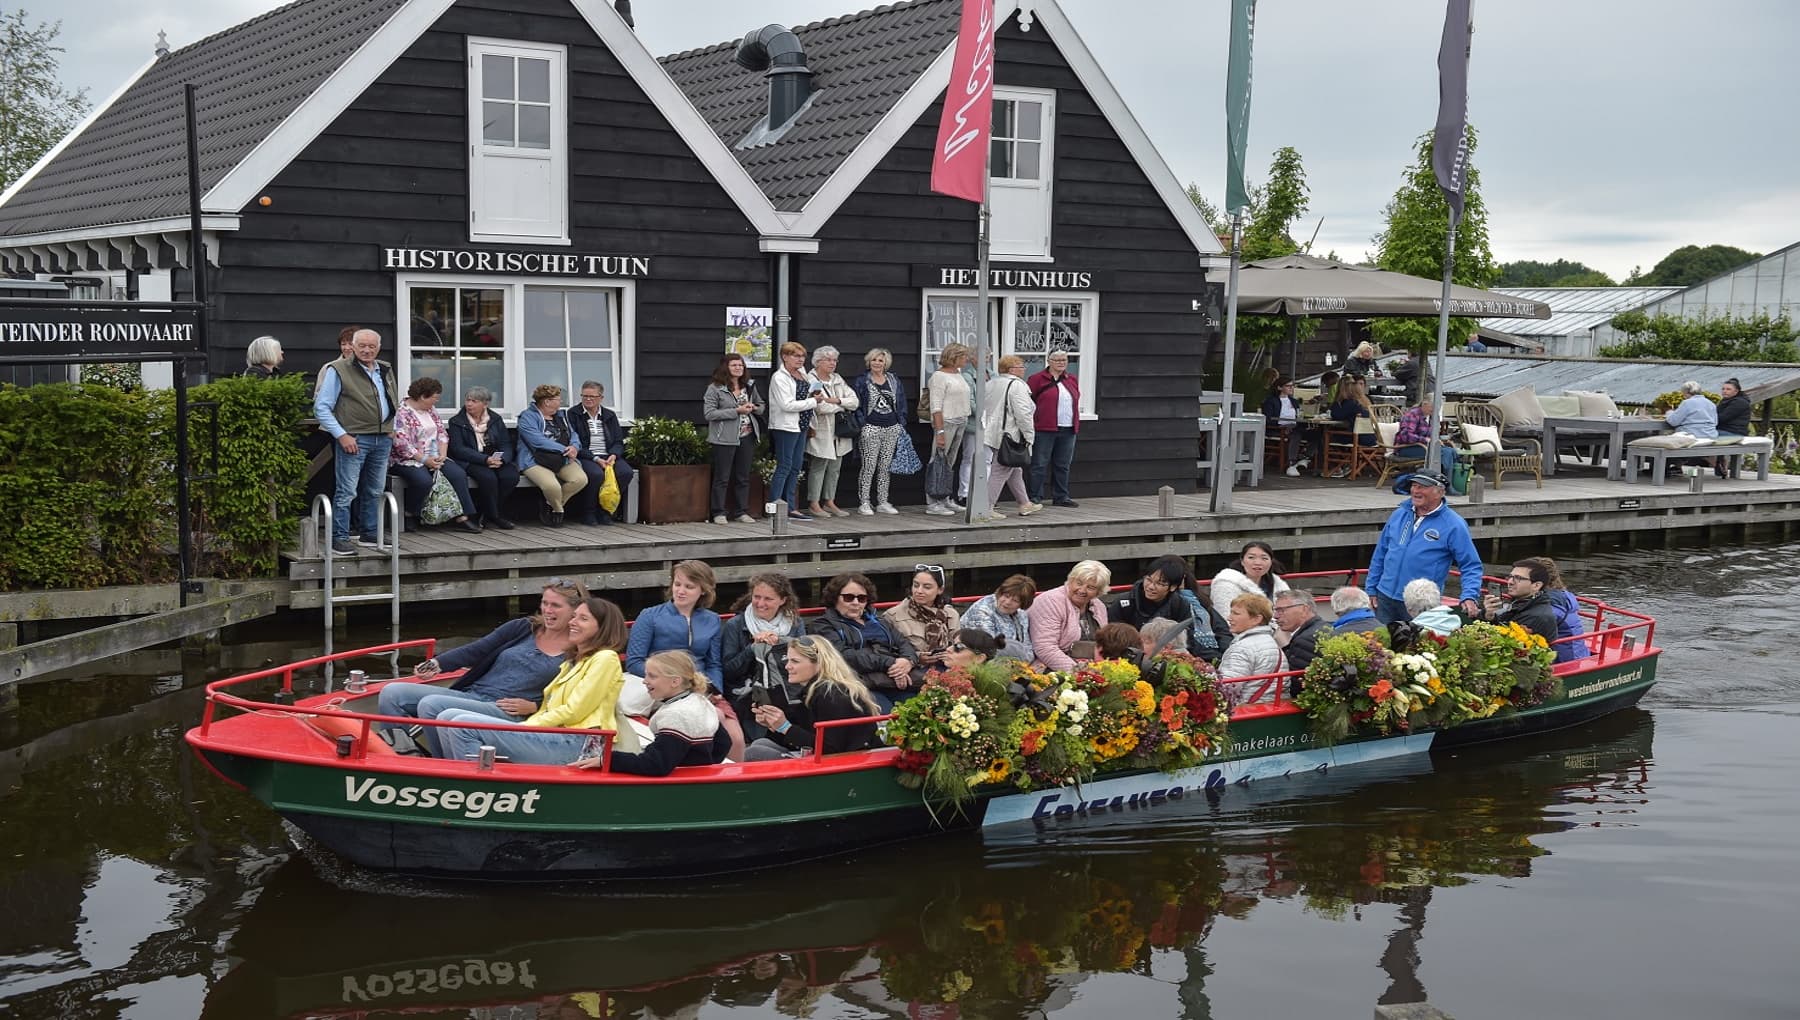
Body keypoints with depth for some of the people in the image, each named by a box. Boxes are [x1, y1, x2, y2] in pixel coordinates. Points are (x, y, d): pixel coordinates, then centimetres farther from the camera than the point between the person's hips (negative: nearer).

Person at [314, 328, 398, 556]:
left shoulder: (386, 370, 14)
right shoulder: (338, 370, -6)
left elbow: (395, 401, 28)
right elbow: (321, 408, -9)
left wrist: (391, 429, 15)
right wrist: (341, 435, -16)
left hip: (382, 440, 6)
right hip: (354, 440, -6)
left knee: (374, 491, 13)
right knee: (346, 491, -8)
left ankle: (368, 535, 23)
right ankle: (339, 539, -6)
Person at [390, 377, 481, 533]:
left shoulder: (431, 409, 13)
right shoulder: (402, 412, -13)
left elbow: (442, 434, 14)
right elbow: (401, 445, -19)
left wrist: (442, 455, -4)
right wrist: (424, 460, -19)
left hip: (434, 457, 7)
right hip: (408, 460, -7)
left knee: (458, 474, -16)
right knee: (424, 480, -35)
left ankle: (461, 517, -18)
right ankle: (410, 516, -11)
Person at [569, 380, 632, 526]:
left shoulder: (610, 416, 18)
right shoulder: (573, 414, 4)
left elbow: (619, 442, 14)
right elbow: (574, 443, -6)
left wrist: (613, 455, -10)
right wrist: (595, 459, -17)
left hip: (608, 456, 4)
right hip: (585, 457, -4)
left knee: (626, 472, -26)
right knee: (596, 474, -37)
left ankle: (606, 511, -10)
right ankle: (588, 513, -14)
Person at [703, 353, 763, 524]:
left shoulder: (749, 386, 11)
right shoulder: (715, 388, -7)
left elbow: (761, 405, 23)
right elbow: (709, 413, -14)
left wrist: (754, 408, -3)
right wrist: (736, 411, -18)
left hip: (747, 437, 5)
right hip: (725, 439, -5)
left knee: (743, 477, 10)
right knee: (722, 477, -1)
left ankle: (742, 512, 17)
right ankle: (719, 513, 6)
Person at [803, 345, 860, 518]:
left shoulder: (837, 379, 16)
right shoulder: (810, 380, -7)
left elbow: (855, 401, 8)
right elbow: (820, 407, -19)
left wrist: (837, 400, -10)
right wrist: (843, 406, -3)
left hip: (839, 433, 7)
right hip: (821, 433, -7)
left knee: (834, 468, 9)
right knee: (818, 467, -4)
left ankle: (829, 502, 17)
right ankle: (813, 504, 2)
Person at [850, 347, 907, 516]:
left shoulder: (894, 381, 12)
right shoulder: (861, 381, -1)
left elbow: (901, 405, 15)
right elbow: (854, 404, -4)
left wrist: (902, 426, 8)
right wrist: (859, 424, -12)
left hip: (892, 429, 4)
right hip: (870, 429, -4)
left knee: (886, 467, 8)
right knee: (868, 467, -5)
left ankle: (883, 502, 14)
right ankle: (863, 503, 0)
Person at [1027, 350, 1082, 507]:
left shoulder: (1072, 379, 14)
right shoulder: (1037, 379, -4)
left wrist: (1076, 424, 16)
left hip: (1068, 430, 5)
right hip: (1045, 429, -5)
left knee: (1063, 465, 11)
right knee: (1040, 464, -3)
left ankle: (1061, 497, 18)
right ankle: (1035, 497, 1)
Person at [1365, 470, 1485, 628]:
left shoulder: (1453, 526, -8)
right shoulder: (1399, 514, 7)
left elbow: (1471, 566, -6)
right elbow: (1380, 554, 15)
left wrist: (1469, 597, -20)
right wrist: (1371, 588, 12)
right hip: (1385, 598, 5)